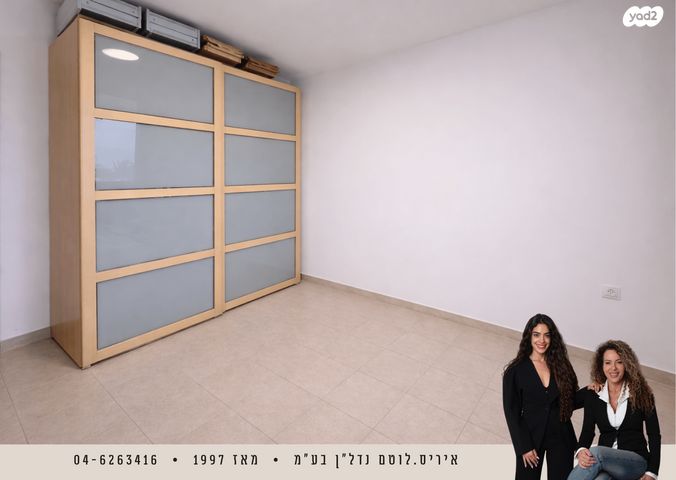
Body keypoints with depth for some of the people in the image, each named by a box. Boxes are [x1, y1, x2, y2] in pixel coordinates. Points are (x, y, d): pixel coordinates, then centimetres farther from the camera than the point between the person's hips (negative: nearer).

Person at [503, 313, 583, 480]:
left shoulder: (561, 365, -1)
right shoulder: (515, 371, -10)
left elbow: (569, 402, 6)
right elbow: (511, 412, -7)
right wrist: (524, 447, -10)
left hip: (561, 436, 2)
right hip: (530, 436, -2)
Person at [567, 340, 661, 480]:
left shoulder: (641, 393, 0)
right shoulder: (593, 396, 3)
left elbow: (654, 435, 2)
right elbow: (587, 430, 1)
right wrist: (581, 451, -20)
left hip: (636, 460, -1)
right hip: (604, 461, 1)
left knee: (596, 453, -34)